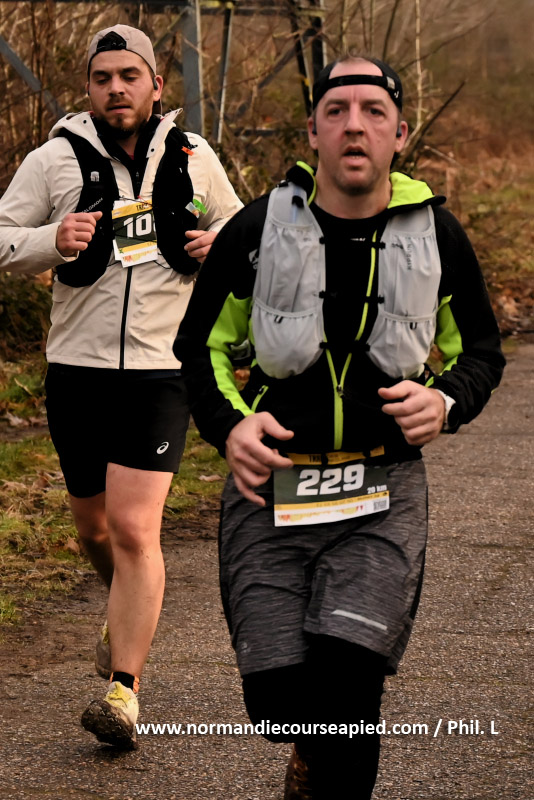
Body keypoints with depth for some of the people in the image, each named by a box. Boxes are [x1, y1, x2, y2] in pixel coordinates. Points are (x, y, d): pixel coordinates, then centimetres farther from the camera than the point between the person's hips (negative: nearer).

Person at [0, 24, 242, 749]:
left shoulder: (193, 158, 4)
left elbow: (234, 226, 21)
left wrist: (220, 248, -3)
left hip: (161, 370, -2)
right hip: (77, 367, 2)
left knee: (135, 528, -14)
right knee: (94, 524, 17)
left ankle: (124, 690, -11)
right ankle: (128, 613, 49)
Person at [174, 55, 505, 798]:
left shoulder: (437, 235, 3)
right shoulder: (258, 228, 1)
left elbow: (481, 351, 17)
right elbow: (200, 345, 12)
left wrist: (446, 402, -6)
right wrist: (229, 425, -8)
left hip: (383, 490, 0)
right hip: (271, 483, 0)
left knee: (345, 675, -19)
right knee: (278, 696, -6)